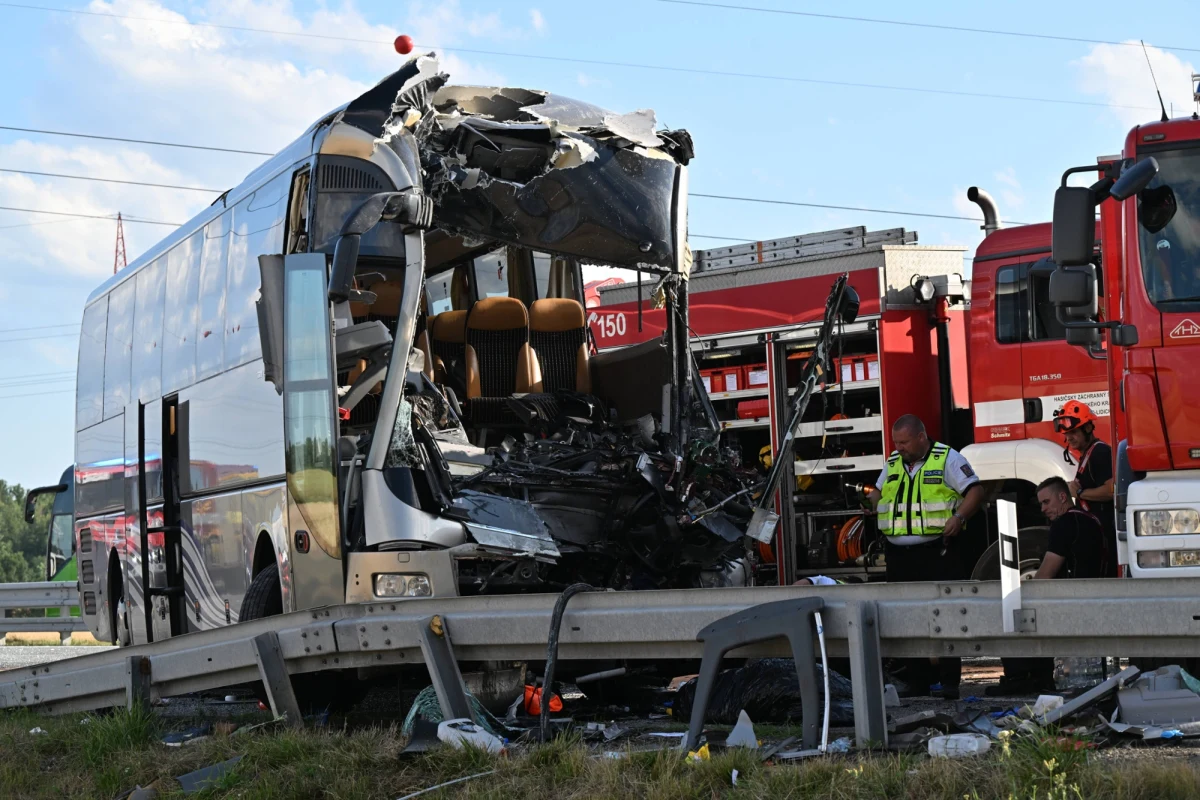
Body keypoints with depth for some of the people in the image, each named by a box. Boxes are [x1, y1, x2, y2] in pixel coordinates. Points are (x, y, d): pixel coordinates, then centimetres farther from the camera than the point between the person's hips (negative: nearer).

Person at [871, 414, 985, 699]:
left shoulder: (948, 459, -2)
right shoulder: (893, 463, 16)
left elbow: (975, 491, -6)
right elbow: (878, 493, 25)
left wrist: (959, 517, -22)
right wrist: (869, 503, 2)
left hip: (938, 552, -6)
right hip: (900, 555, 6)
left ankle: (949, 681, -3)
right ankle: (916, 681, 12)